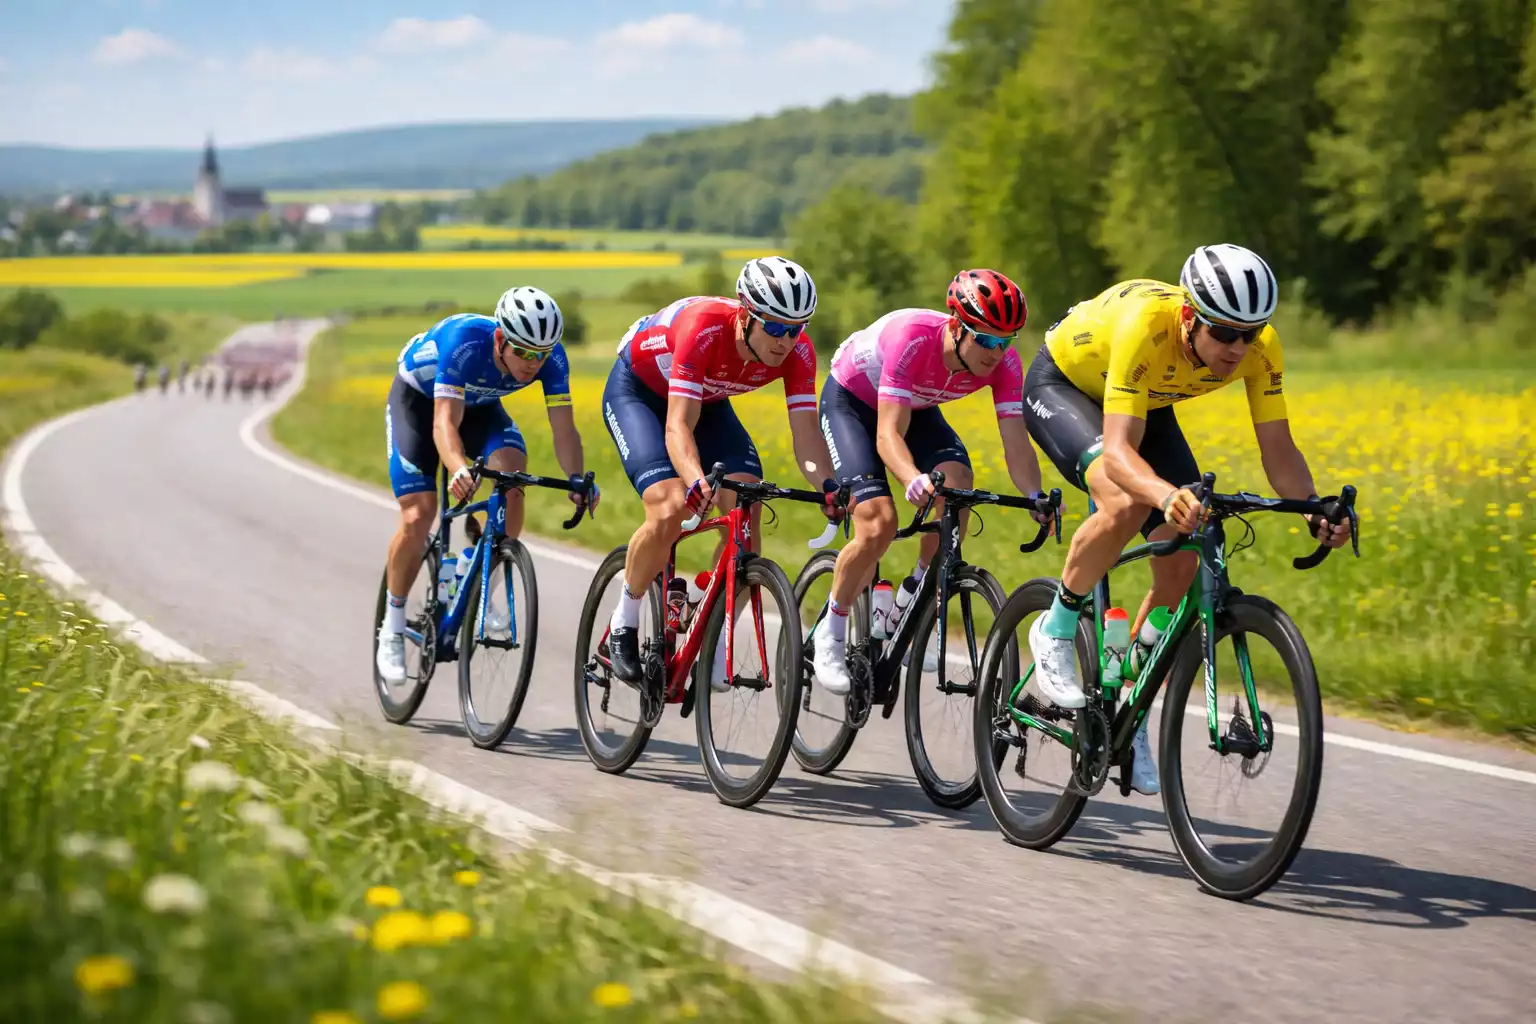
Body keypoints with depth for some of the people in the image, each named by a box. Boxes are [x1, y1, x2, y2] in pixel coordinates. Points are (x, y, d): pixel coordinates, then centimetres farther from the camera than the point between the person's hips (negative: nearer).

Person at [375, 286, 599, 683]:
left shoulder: (551, 357, -29)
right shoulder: (465, 341, -40)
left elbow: (564, 428, -27)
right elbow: (445, 422, -45)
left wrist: (577, 479, -45)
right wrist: (459, 469, -64)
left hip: (480, 404, 4)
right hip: (418, 399, -3)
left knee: (513, 474, -26)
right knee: (417, 517, -14)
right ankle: (392, 628, 6)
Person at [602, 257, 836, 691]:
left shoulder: (797, 351, -26)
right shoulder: (704, 328, -40)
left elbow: (806, 434, -28)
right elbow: (678, 426, -44)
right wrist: (696, 480, -63)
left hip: (708, 401, 5)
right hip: (637, 390, -5)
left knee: (746, 509, -17)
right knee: (669, 511, -27)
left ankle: (715, 644, -4)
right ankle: (623, 623, -3)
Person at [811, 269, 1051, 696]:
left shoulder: (1004, 361, -25)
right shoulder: (912, 337, -39)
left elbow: (1015, 442, -27)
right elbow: (889, 433, -43)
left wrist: (1037, 497, -45)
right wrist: (913, 479, -62)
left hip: (918, 407, 4)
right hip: (851, 399, -4)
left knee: (956, 483, -26)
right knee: (879, 524, -22)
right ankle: (831, 636, 0)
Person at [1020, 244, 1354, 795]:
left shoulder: (1260, 346, -27)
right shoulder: (1145, 326, -43)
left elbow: (1278, 449, -22)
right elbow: (1118, 451, -48)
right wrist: (1168, 495, -68)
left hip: (1146, 405, 6)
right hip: (1062, 384, -6)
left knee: (1181, 564, -7)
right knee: (1126, 505, -35)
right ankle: (1055, 629, -10)